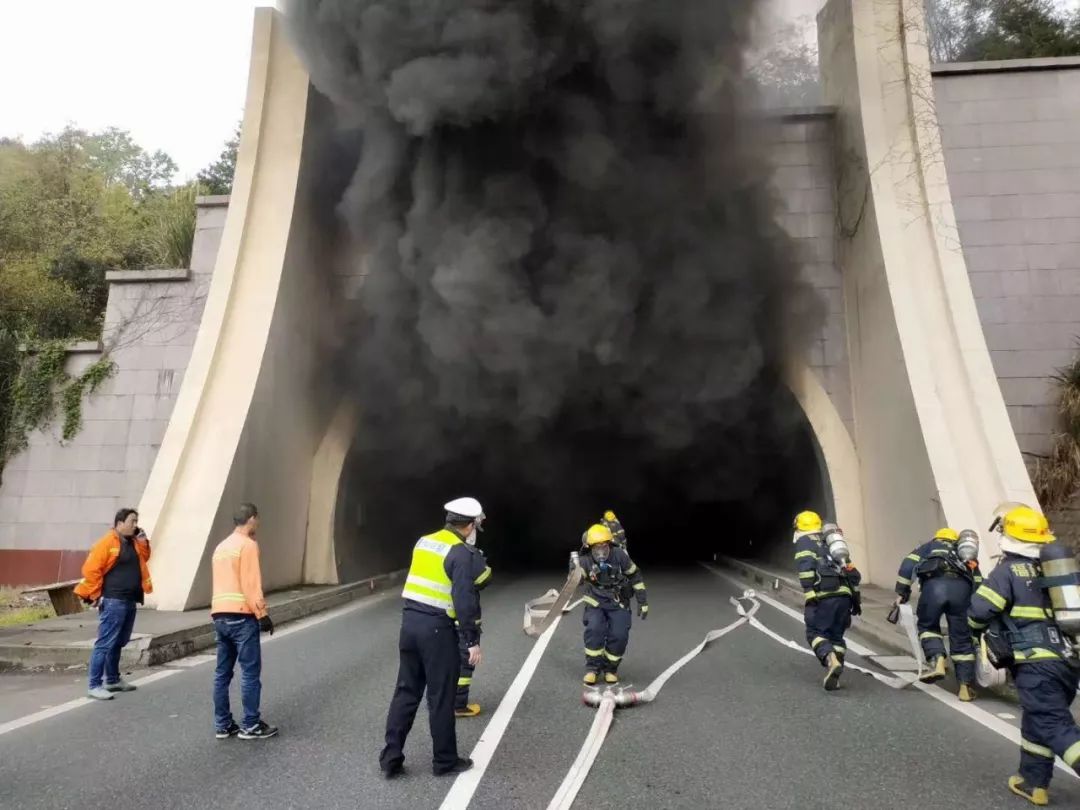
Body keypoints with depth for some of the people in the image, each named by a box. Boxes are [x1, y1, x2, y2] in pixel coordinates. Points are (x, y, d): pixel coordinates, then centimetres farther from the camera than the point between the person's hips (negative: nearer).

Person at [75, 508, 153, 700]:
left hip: (130, 601, 9)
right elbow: (91, 569, -15)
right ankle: (95, 685, -3)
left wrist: (142, 540, 8)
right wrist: (96, 595, -12)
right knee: (105, 643, -8)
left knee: (119, 643, 17)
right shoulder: (107, 542, -12)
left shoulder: (133, 543, 14)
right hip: (113, 602, -9)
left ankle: (113, 680, 27)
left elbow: (144, 558, 23)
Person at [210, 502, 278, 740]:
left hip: (219, 615, 9)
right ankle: (251, 725, 2)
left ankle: (223, 725, 17)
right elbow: (251, 584, -15)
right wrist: (262, 614, -12)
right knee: (251, 672, -2)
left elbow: (223, 582, 18)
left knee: (222, 672, 11)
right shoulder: (248, 545, -10)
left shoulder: (221, 546, 17)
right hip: (241, 616, -9)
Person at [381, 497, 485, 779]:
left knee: (406, 691, 15)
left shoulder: (423, 542, 9)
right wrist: (472, 641, -12)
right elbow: (465, 601, -18)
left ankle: (391, 758, 19)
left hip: (410, 622, 7)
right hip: (437, 629, -7)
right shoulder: (461, 553, -13)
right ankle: (445, 761, 19)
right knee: (441, 697, 6)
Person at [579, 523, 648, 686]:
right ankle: (592, 668, -6)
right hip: (595, 603, 0)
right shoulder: (586, 561, -14)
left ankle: (610, 668, 11)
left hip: (618, 605, 1)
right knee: (594, 629, -25)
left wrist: (643, 601, -1)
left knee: (619, 635, -15)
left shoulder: (619, 556, -14)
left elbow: (635, 576, -3)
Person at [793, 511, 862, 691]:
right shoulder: (830, 543, 31)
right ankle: (834, 676, 9)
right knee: (836, 635, 15)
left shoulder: (804, 541, 11)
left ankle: (831, 661, -23)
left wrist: (809, 596, -13)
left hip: (824, 595, -6)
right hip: (845, 594, 6)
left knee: (815, 632, 1)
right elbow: (853, 572, 26)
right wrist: (856, 597, 26)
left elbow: (806, 566, -8)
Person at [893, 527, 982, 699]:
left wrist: (901, 592, 17)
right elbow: (979, 583, 27)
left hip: (935, 585, -2)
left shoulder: (931, 545, 32)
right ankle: (966, 686, 15)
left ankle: (936, 661, -3)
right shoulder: (968, 559, 39)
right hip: (962, 588, 2)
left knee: (928, 626, 19)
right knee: (962, 638, 13)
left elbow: (908, 563, 16)